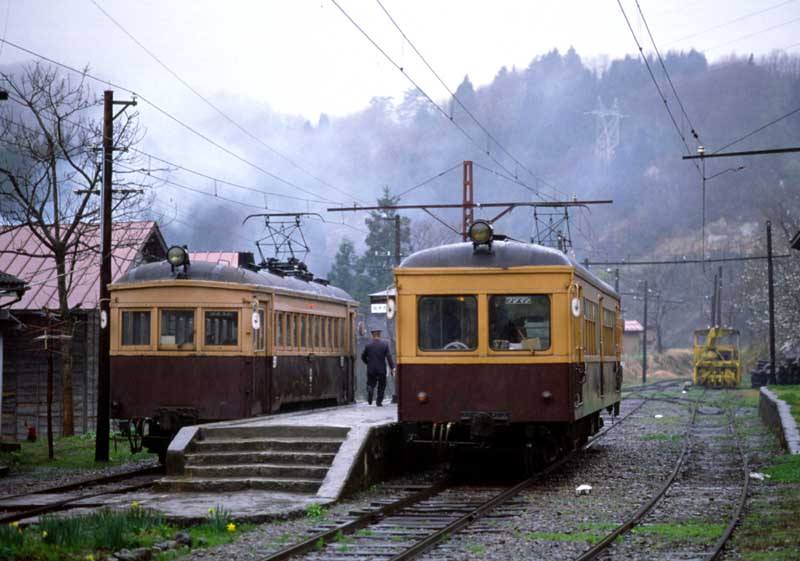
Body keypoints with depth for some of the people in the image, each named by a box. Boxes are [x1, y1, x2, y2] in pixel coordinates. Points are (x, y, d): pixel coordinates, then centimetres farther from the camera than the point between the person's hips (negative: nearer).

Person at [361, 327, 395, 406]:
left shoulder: (368, 345, -1)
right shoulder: (385, 344, -3)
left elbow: (363, 356, 5)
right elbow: (389, 357, -10)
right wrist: (392, 367, -11)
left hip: (371, 369, 0)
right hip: (381, 369, 0)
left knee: (370, 384, 10)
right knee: (381, 385, 13)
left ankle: (370, 391, -23)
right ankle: (379, 401, 7)